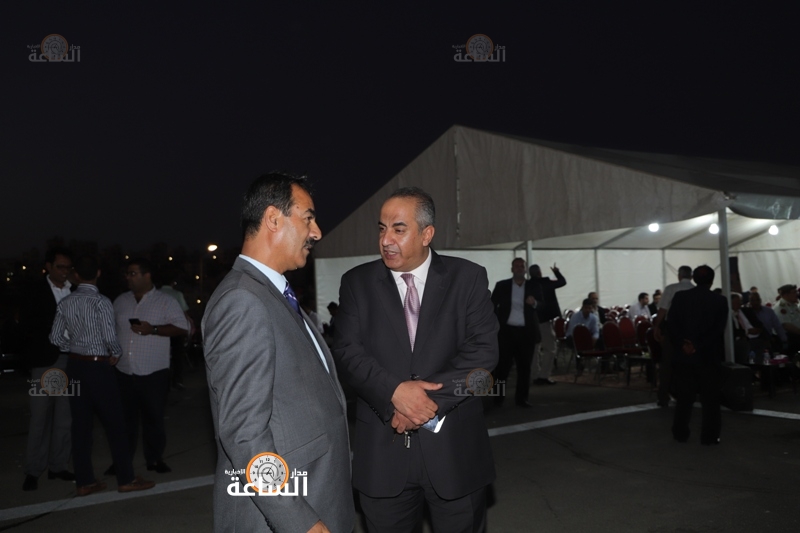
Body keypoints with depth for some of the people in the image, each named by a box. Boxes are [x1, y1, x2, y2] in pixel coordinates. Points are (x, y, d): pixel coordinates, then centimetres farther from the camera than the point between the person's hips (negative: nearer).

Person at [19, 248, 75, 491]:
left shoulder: (76, 292, 7)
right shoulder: (36, 291, 0)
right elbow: (25, 323, -6)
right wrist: (56, 323, -14)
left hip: (71, 360, 3)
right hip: (45, 360, -3)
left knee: (65, 417, 7)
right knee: (40, 417, 2)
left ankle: (58, 466, 16)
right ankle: (33, 471, 10)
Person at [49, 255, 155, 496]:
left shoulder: (65, 303, 3)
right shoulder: (101, 302, -15)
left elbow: (56, 338, 6)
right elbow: (110, 338, -19)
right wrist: (117, 354, 0)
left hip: (75, 366, 6)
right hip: (98, 368, -6)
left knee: (81, 423, 10)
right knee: (115, 423, 3)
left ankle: (84, 481, 17)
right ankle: (126, 479, 9)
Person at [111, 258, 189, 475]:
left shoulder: (166, 301, -4)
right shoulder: (120, 301, 11)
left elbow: (182, 328, -11)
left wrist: (153, 329, -20)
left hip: (153, 373, -4)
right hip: (123, 373, 4)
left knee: (154, 417, 5)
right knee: (125, 418, 11)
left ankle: (155, 459, 18)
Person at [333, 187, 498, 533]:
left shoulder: (468, 277, 0)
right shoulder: (357, 283, 4)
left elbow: (483, 351, -7)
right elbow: (348, 352, -5)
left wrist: (431, 400, -17)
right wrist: (395, 391, -21)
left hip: (454, 447, 0)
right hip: (381, 451, 1)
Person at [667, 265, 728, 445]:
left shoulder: (679, 297, 0)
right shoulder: (720, 301, -3)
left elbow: (671, 323, -8)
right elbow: (718, 329, -11)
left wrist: (682, 344, -11)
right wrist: (698, 347, -15)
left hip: (683, 355, 2)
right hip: (709, 356, -2)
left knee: (684, 397, 10)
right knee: (710, 398, 7)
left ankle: (680, 434, 15)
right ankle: (709, 436, 8)